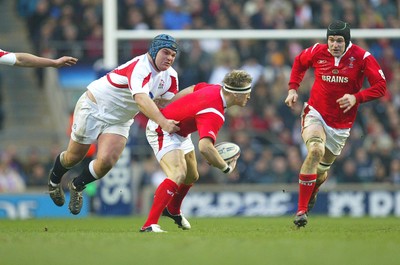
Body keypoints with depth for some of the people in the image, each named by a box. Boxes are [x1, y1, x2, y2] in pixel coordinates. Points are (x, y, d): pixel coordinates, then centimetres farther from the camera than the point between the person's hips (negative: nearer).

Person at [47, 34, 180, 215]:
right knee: (74, 156, 10)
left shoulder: (170, 76, -7)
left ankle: (77, 187, 15)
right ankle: (54, 179, 44)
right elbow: (141, 99, -48)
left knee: (106, 162, -14)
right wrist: (163, 122, -59)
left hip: (119, 121, 6)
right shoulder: (140, 67, -33)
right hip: (94, 106, -6)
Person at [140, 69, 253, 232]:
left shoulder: (217, 89, -8)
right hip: (163, 131, -10)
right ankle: (149, 225, -33)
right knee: (178, 175, -30)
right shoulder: (214, 114, -37)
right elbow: (205, 147, -49)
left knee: (191, 177, 23)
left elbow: (191, 90, 11)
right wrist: (226, 167, -34)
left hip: (180, 133, 10)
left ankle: (172, 210, 52)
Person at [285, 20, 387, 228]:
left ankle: (311, 194, 52)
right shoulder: (317, 52, -7)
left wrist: (356, 97, -26)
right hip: (315, 114, -1)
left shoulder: (362, 58, -12)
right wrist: (293, 89, 4)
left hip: (341, 123, 1)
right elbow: (299, 62, 16)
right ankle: (302, 210, -26)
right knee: (315, 150, -30)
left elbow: (380, 86, -11)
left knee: (322, 168, 13)